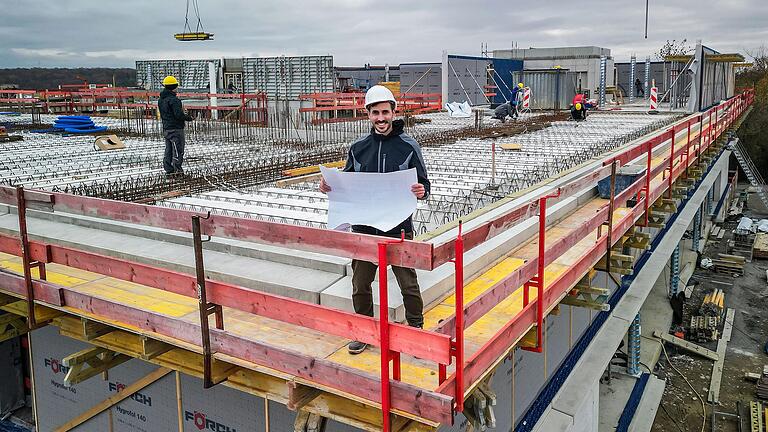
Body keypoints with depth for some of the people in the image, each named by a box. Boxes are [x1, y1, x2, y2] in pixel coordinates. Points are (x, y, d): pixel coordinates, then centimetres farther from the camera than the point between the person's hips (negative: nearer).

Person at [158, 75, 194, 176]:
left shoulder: (161, 100, 10)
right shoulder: (173, 100, -18)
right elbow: (179, 115, -23)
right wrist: (189, 118, -7)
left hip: (166, 128, 9)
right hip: (176, 129, -9)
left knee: (168, 149, 13)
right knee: (178, 149, -1)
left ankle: (168, 169, 16)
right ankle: (177, 168, 2)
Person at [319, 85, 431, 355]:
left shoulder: (408, 146, -2)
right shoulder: (358, 148, 7)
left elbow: (424, 185, -1)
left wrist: (421, 192, -24)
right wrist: (329, 187, -5)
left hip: (398, 229, -3)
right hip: (364, 228, 3)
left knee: (408, 284, 8)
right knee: (360, 285, 11)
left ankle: (416, 328, 27)